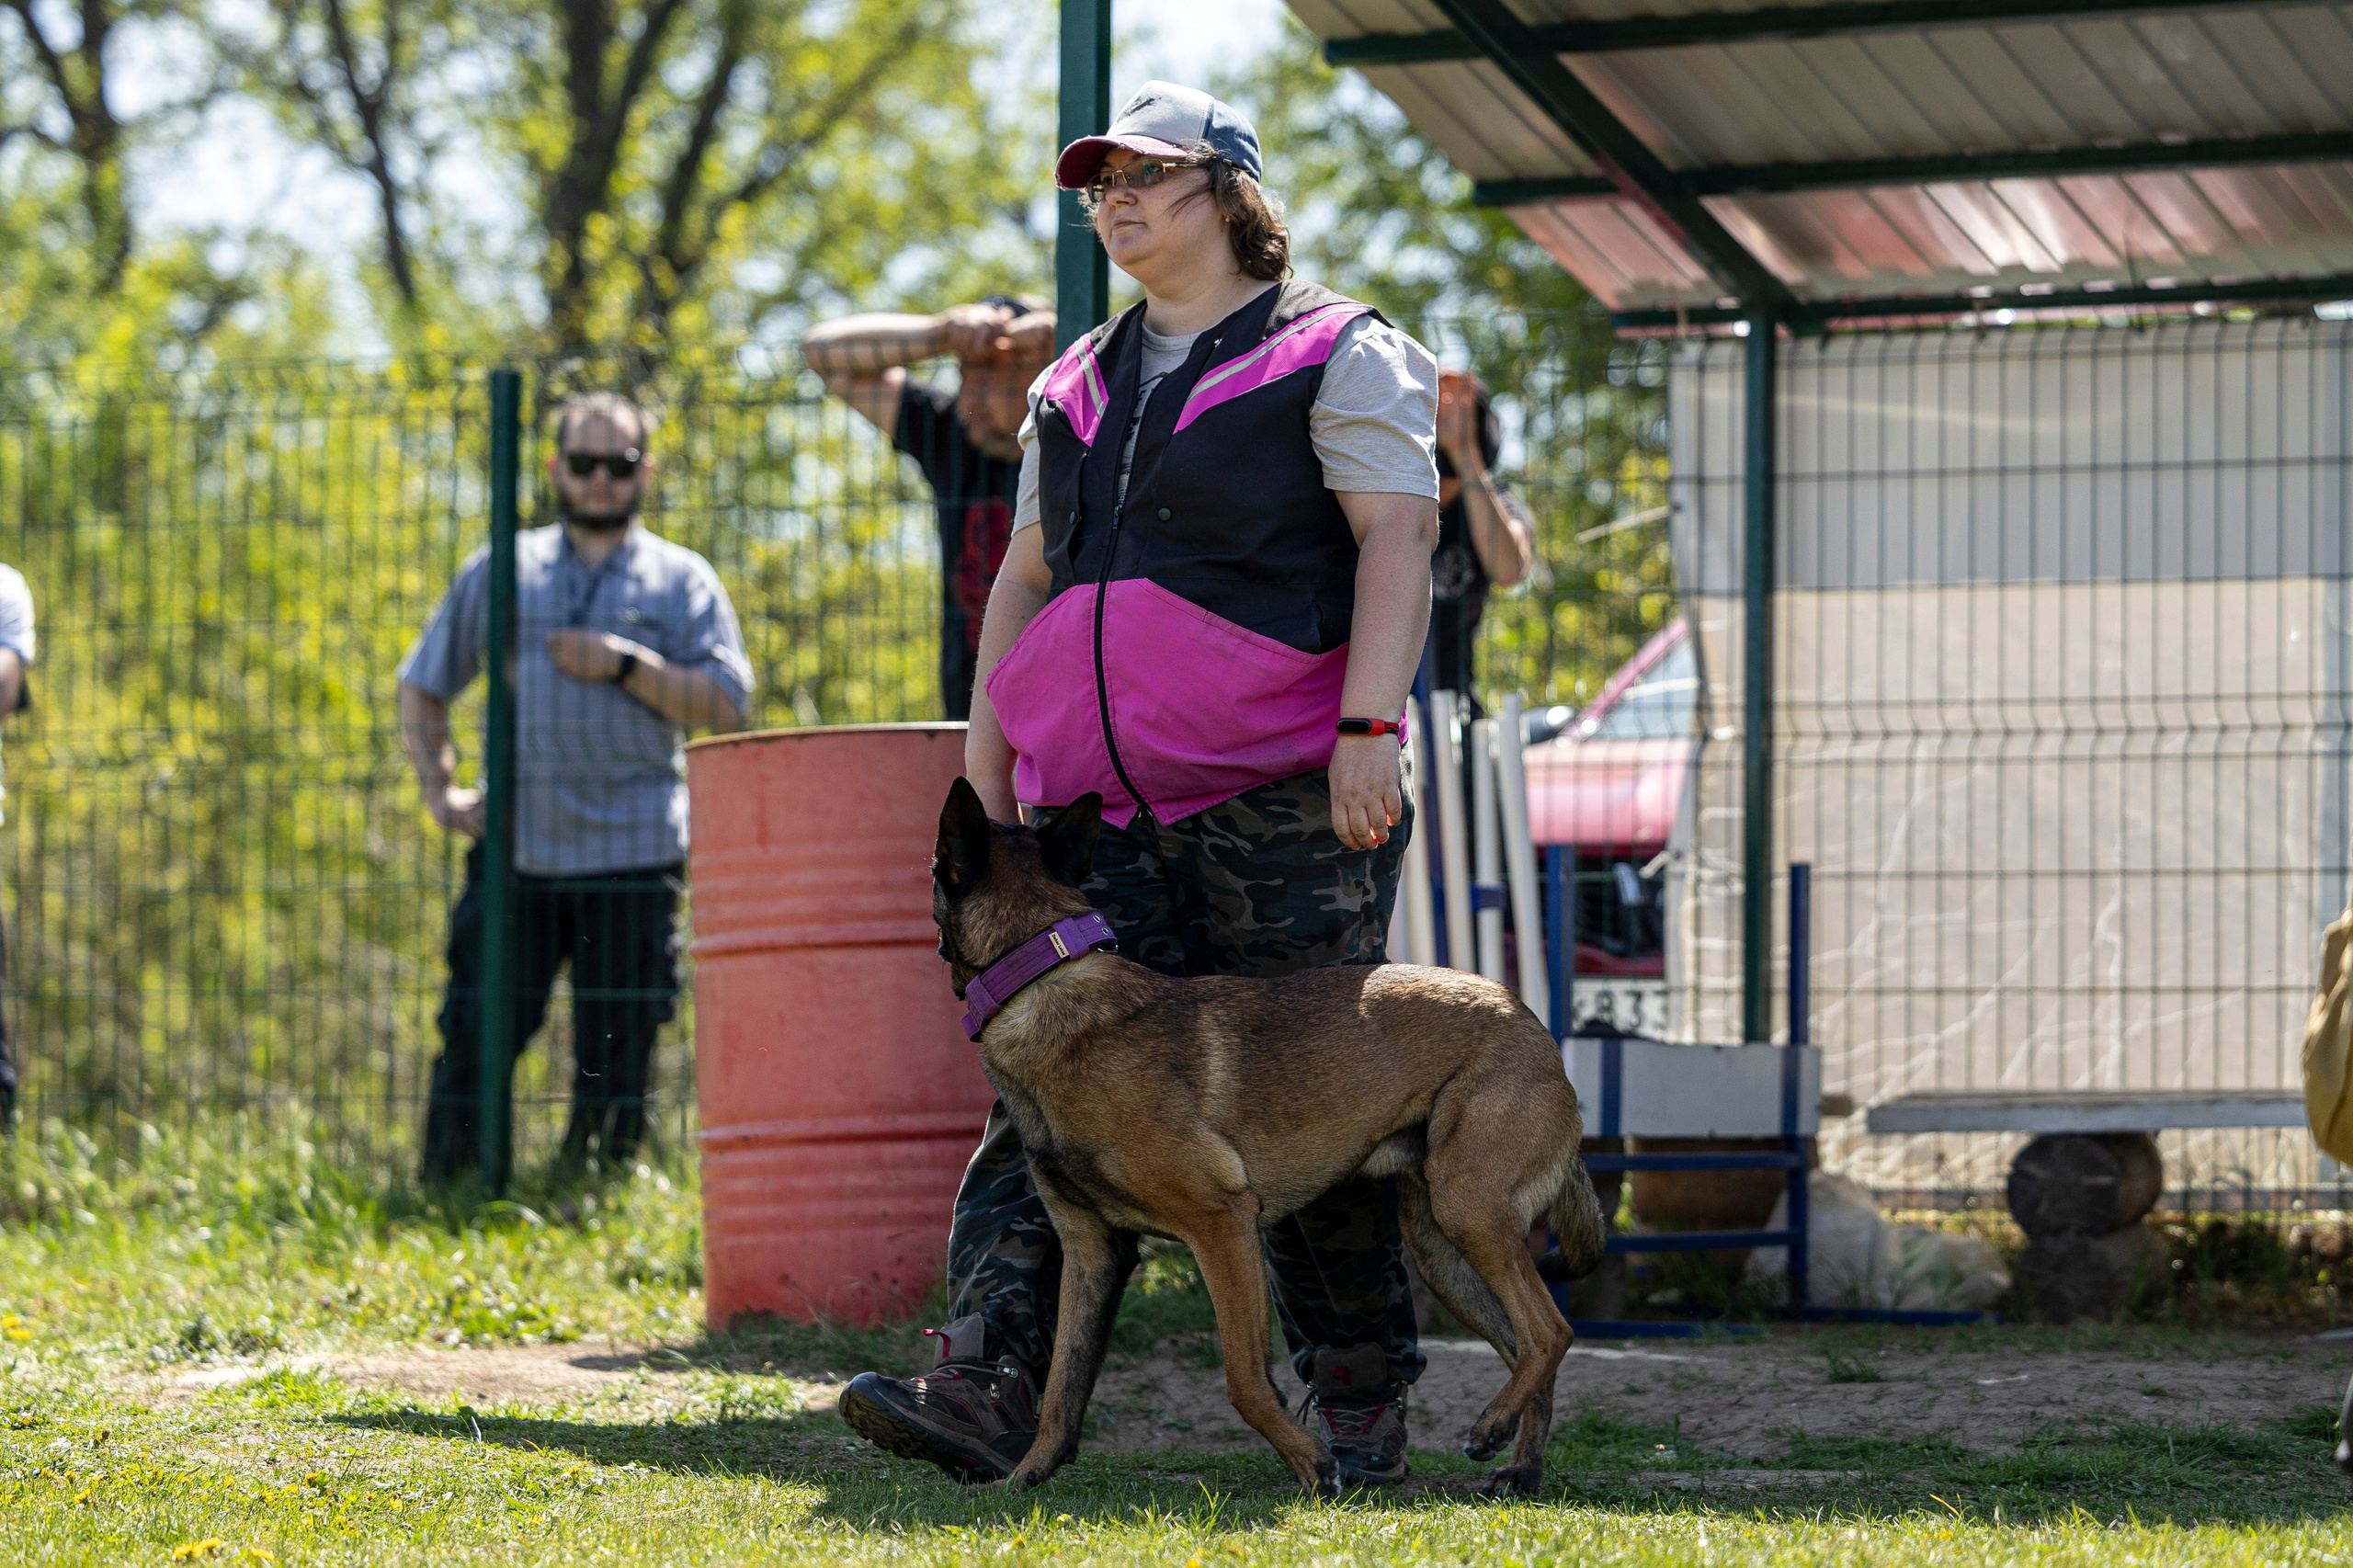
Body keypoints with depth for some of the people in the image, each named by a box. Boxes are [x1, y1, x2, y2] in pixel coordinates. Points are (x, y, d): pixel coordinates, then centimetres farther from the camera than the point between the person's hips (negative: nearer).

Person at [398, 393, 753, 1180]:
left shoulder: (681, 580, 10)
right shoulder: (500, 572, 15)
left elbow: (724, 703, 0)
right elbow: (422, 685, 19)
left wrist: (626, 665, -10)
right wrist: (439, 789, 5)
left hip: (633, 853, -1)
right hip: (516, 847, 1)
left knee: (616, 1052, 1)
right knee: (476, 1030, -5)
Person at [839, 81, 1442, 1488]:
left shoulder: (1333, 356, 2)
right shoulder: (1079, 388, 21)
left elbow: (1398, 539, -8)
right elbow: (1027, 577, 24)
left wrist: (1370, 727, -19)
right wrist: (985, 770, 16)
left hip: (1283, 799, -5)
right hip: (1108, 815, 5)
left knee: (1315, 1104, -1)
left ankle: (1361, 1404, 11)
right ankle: (986, 1386, -19)